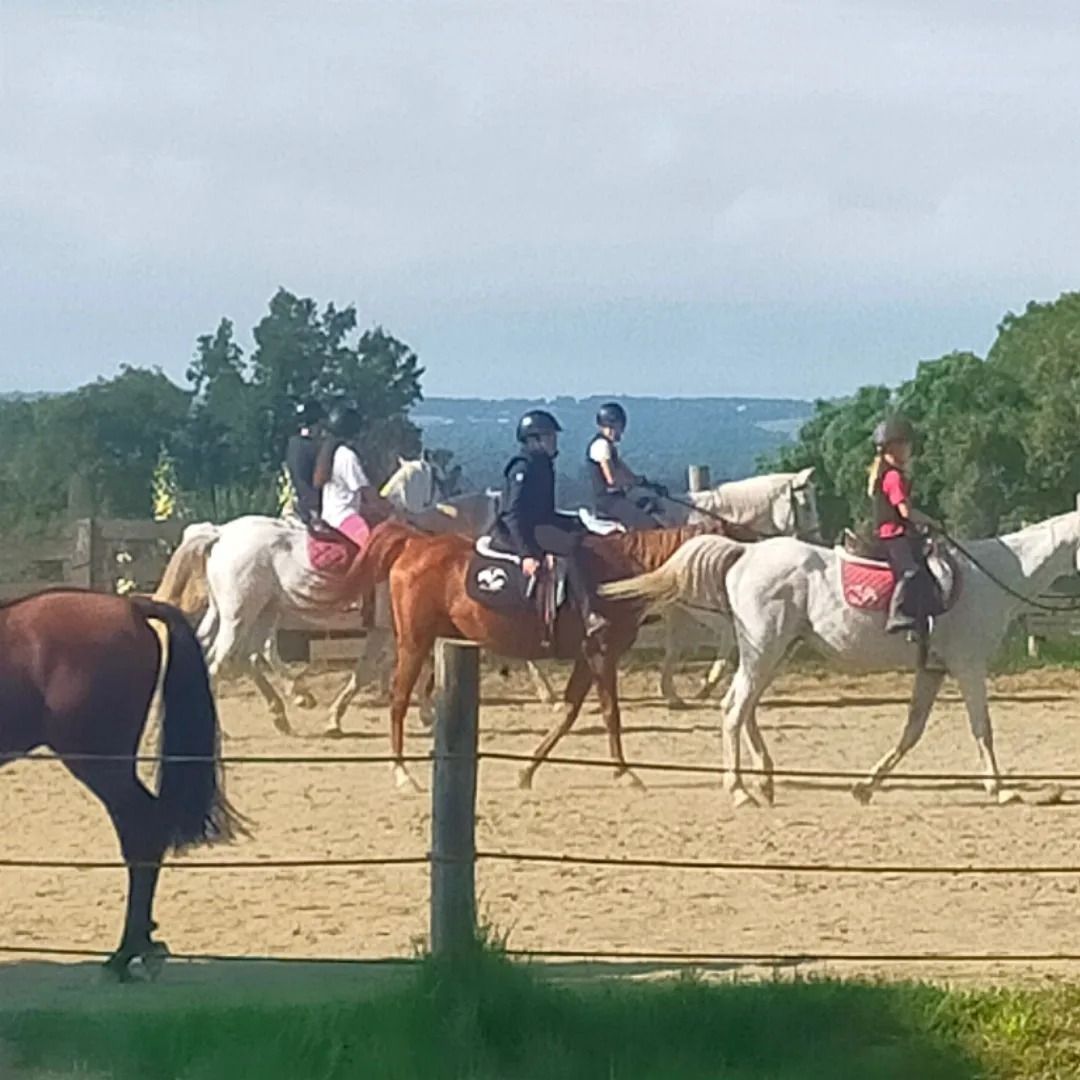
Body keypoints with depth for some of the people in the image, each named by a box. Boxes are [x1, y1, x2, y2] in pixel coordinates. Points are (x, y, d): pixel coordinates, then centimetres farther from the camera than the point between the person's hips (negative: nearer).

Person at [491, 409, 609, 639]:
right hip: (513, 531, -11)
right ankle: (589, 616, -38)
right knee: (571, 544, -29)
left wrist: (577, 522, 18)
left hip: (538, 524, 11)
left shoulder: (542, 465, 16)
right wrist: (526, 553, -29)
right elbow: (514, 514, -21)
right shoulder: (523, 468, -14)